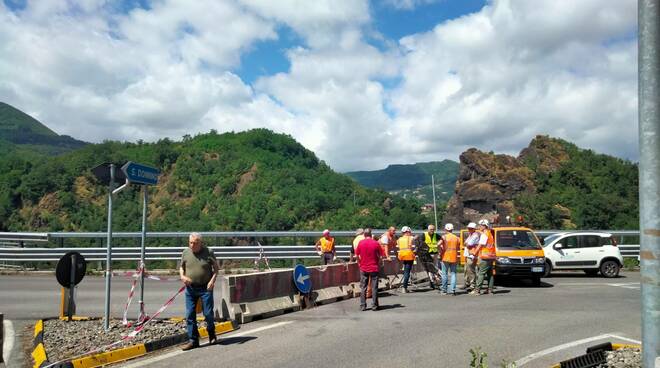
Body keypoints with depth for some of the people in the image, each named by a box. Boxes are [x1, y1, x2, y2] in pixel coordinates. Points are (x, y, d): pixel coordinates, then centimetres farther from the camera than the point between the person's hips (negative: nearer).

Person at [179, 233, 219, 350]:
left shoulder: (208, 252, -5)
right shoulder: (185, 252, 4)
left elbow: (216, 268, 2)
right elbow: (181, 267, 16)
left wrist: (212, 280, -13)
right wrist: (182, 276, -5)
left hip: (205, 288, -3)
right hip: (190, 288, 3)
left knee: (208, 313, 2)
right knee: (190, 315, 2)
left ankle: (212, 335, 28)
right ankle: (193, 340, 12)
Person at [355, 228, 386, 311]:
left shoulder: (360, 243, -3)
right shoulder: (376, 243, -6)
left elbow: (357, 255, 2)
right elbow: (381, 256, -5)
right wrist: (378, 264, 8)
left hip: (363, 268, 1)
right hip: (374, 268, -1)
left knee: (363, 288, 9)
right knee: (374, 288, 6)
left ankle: (362, 306, 9)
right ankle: (374, 306, 9)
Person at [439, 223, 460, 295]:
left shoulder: (444, 237, -6)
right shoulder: (456, 238, 7)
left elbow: (439, 244, -21)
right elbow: (458, 247, 7)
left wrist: (441, 252, -8)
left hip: (446, 257, -3)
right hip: (454, 258, 3)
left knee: (444, 274, 5)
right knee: (453, 274, 7)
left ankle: (444, 290, 9)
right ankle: (452, 290, -2)